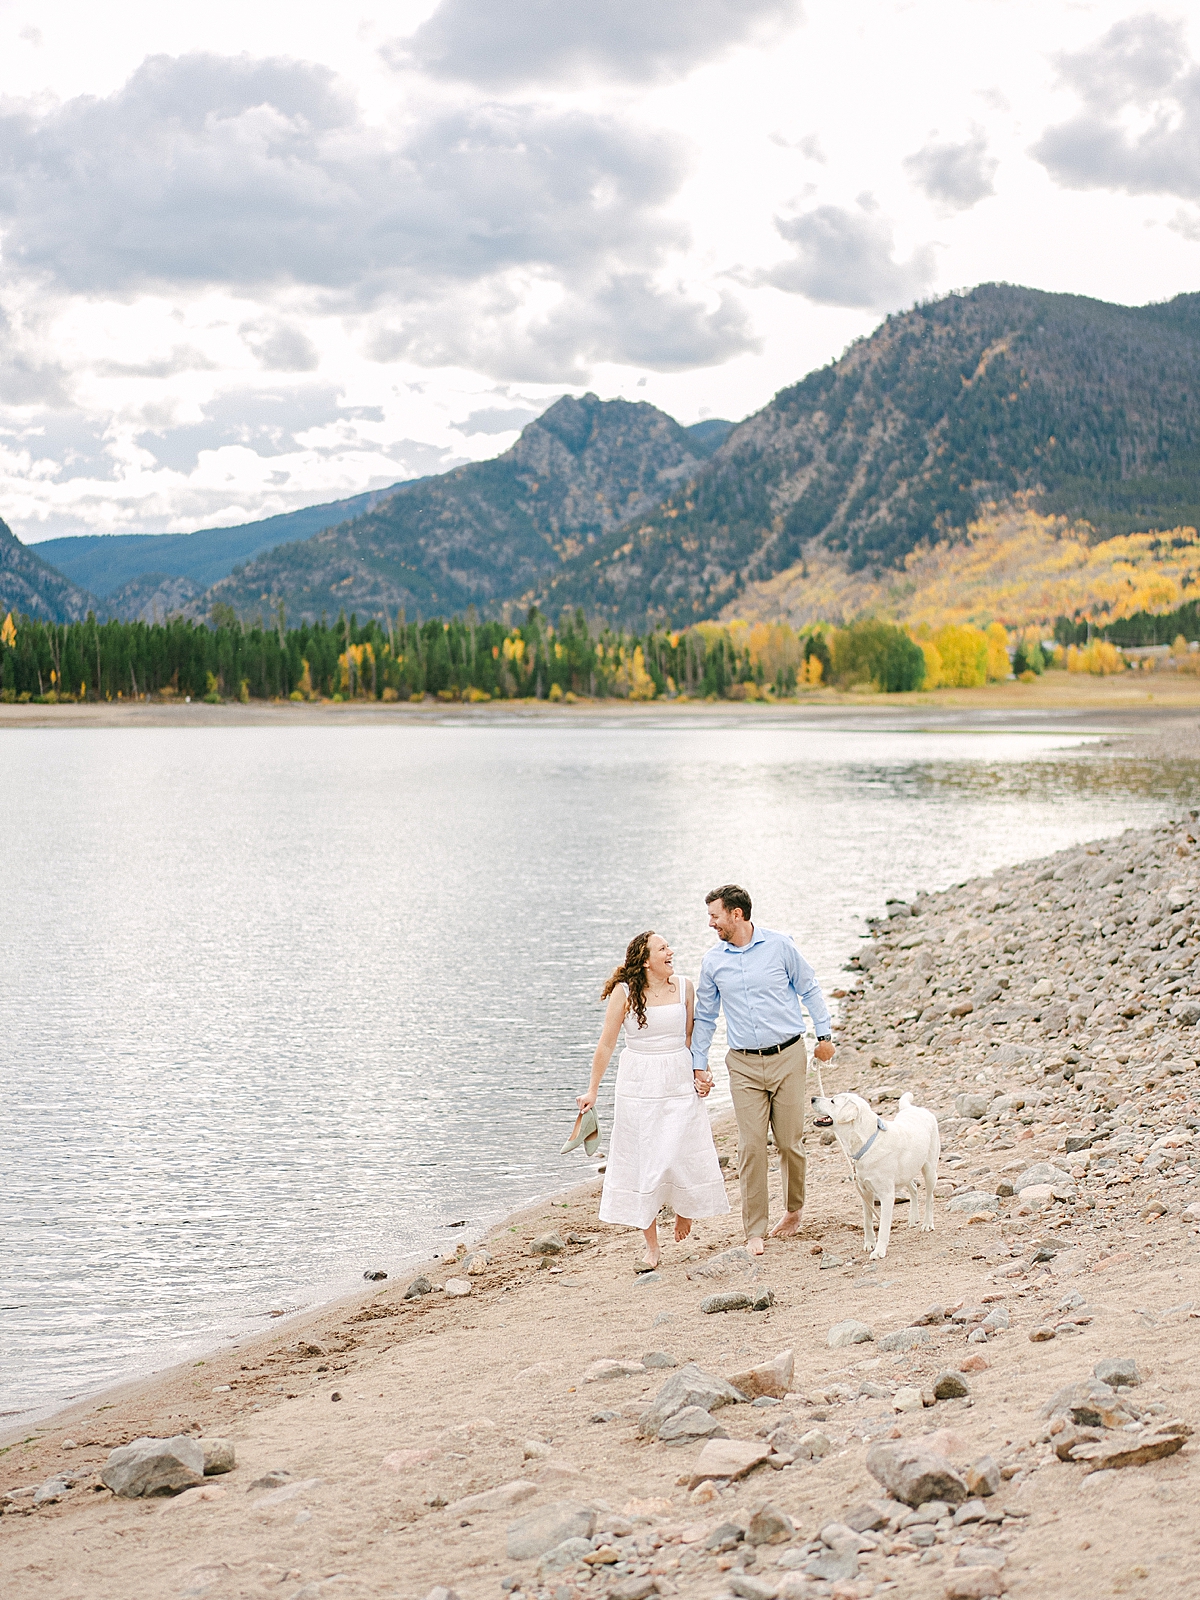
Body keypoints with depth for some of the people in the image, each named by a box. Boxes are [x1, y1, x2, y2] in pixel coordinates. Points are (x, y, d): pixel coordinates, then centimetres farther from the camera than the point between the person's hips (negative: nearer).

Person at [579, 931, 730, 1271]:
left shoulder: (684, 987, 1)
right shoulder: (624, 992, -9)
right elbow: (606, 1044, -5)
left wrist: (700, 1072, 7)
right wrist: (592, 1090, -5)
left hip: (679, 1082, 2)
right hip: (639, 1086, -2)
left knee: (688, 1156, -2)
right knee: (642, 1163, 2)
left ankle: (685, 1208, 33)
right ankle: (652, 1247, 11)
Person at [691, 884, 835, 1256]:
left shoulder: (779, 945, -3)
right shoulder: (713, 961, 4)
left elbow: (809, 988, 8)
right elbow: (705, 1017, 12)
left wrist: (824, 1034, 7)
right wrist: (698, 1065, 9)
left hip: (788, 1057, -1)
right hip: (744, 1065, 1)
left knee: (790, 1142, 4)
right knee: (751, 1147, -5)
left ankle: (794, 1208, 29)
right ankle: (755, 1230, 3)